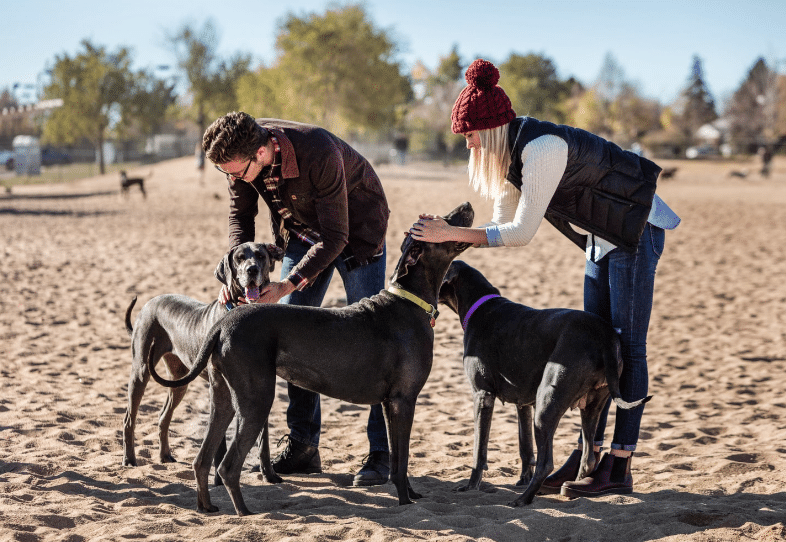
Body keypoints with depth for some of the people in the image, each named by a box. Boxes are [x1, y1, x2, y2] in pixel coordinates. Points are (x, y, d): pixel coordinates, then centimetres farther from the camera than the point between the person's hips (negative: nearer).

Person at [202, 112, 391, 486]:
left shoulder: (320, 153, -40)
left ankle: (381, 454, -5)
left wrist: (287, 285, -39)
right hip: (302, 229, 6)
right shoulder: (240, 154, -21)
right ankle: (303, 448, 10)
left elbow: (335, 237, -33)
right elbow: (240, 215, -6)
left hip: (356, 229, -6)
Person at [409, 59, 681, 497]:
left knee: (628, 347, -8)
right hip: (602, 239, 10)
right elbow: (505, 224, 5)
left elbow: (521, 232, -27)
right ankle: (588, 456, 11)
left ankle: (620, 468, -6)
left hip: (637, 232, -10)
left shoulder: (542, 149, -28)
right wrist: (449, 237, -7)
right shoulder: (511, 153, 1)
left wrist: (452, 234, -24)